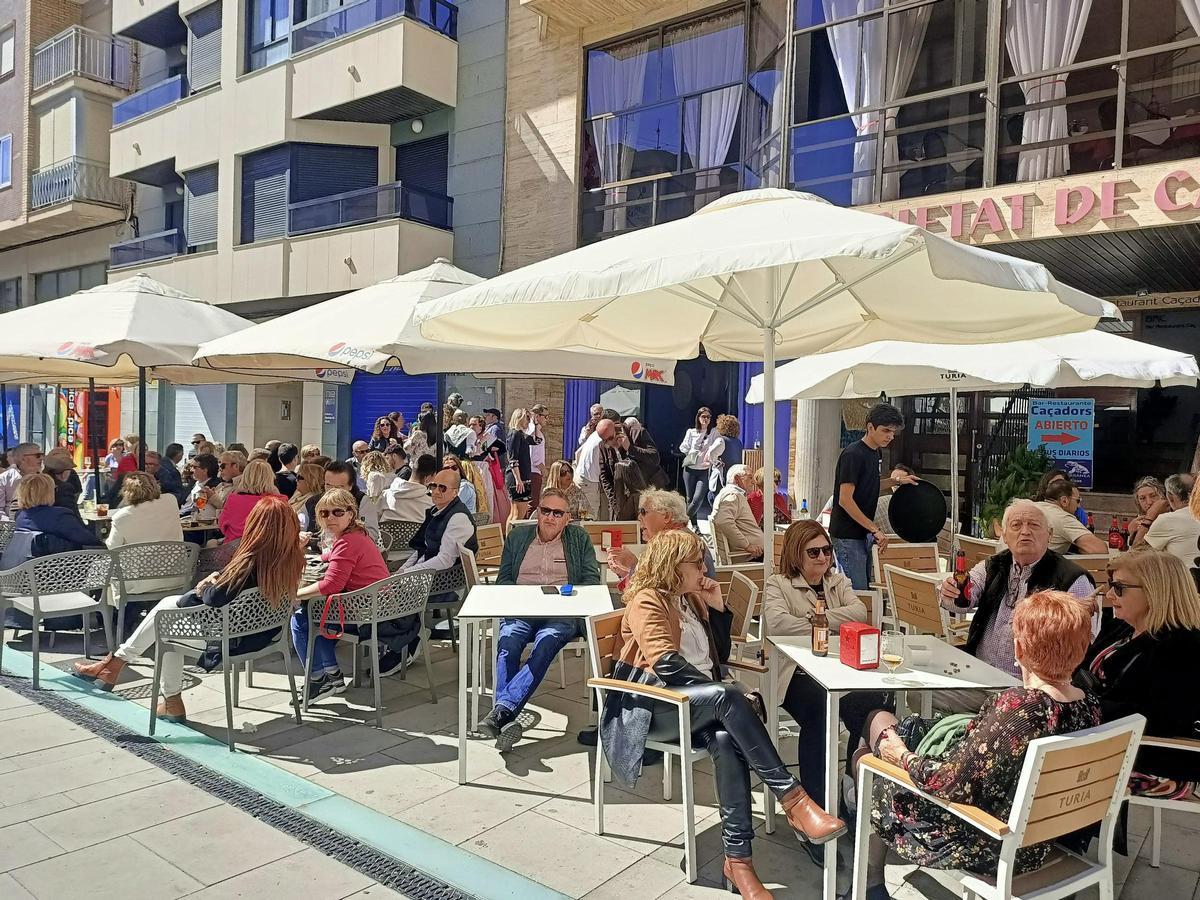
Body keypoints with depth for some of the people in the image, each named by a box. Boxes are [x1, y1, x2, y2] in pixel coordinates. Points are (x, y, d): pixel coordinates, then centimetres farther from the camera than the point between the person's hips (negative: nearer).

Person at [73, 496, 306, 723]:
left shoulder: (252, 562, -30)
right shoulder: (292, 557, -8)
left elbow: (216, 597, -21)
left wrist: (205, 587, 0)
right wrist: (218, 579, 2)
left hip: (234, 637, -7)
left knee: (165, 613, 10)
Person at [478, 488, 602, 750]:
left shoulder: (580, 538, 15)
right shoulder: (517, 537, 20)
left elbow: (591, 580, 9)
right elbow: (503, 579, 17)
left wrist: (564, 596, -8)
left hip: (561, 613, -1)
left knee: (546, 643, -34)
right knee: (508, 641, -31)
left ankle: (502, 709, -41)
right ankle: (507, 720, -39)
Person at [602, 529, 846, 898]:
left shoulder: (690, 599, 20)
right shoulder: (647, 601, -5)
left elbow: (719, 652, 22)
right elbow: (666, 664, -18)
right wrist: (726, 695, -19)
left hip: (698, 703, 6)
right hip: (653, 705, -6)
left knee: (726, 739, -30)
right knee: (727, 697, -35)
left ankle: (737, 857, -33)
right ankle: (792, 799, -34)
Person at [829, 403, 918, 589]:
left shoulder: (876, 453, 10)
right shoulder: (853, 455, -18)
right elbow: (845, 500, -23)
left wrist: (896, 480, 12)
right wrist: (875, 529, -21)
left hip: (863, 533, 9)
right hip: (847, 535, -9)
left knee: (865, 586, 14)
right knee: (857, 590, -6)